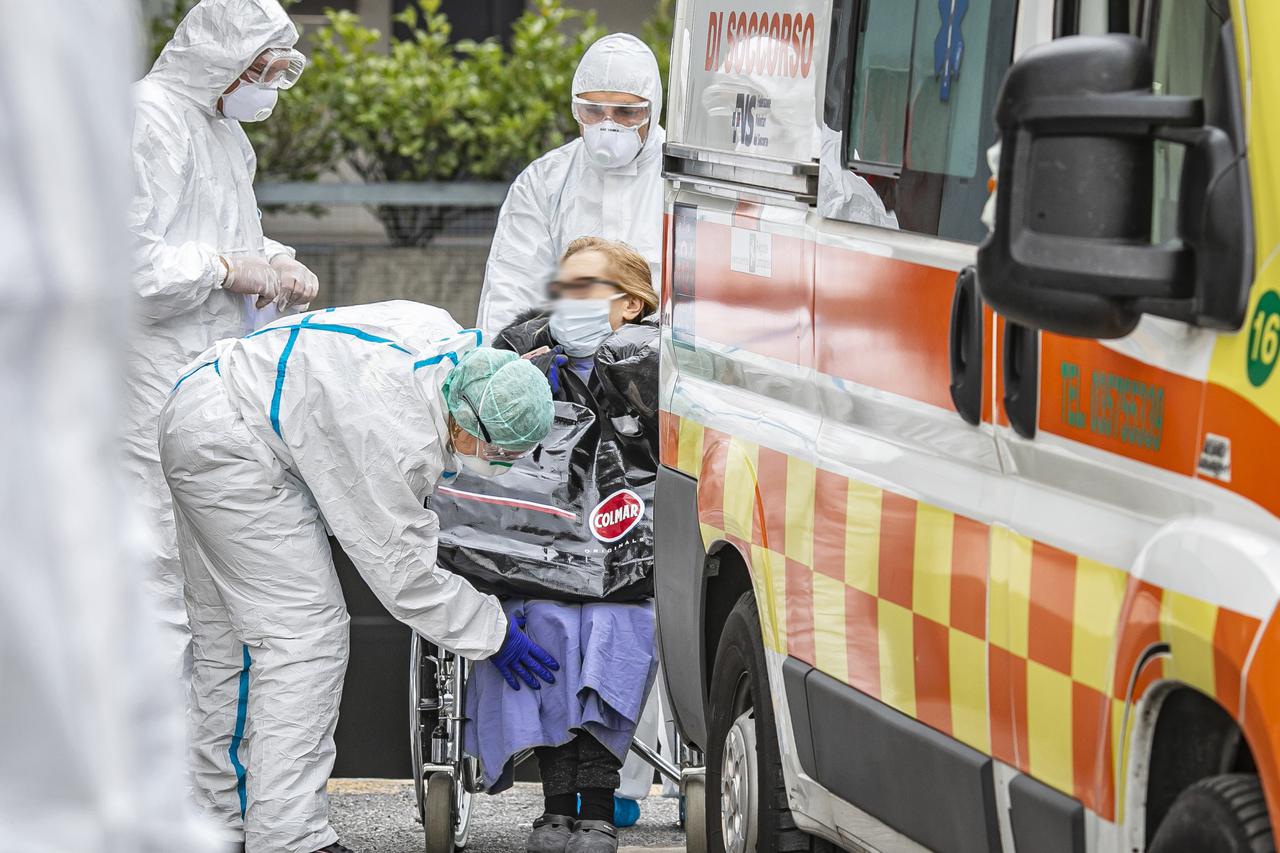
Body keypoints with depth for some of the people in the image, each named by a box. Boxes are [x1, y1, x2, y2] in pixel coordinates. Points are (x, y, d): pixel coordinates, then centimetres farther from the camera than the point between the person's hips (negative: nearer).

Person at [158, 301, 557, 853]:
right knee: (304, 632, -13)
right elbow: (397, 568, -19)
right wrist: (492, 634, -11)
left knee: (228, 637, 15)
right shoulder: (393, 436, -30)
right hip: (227, 447, -11)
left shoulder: (454, 343, -5)